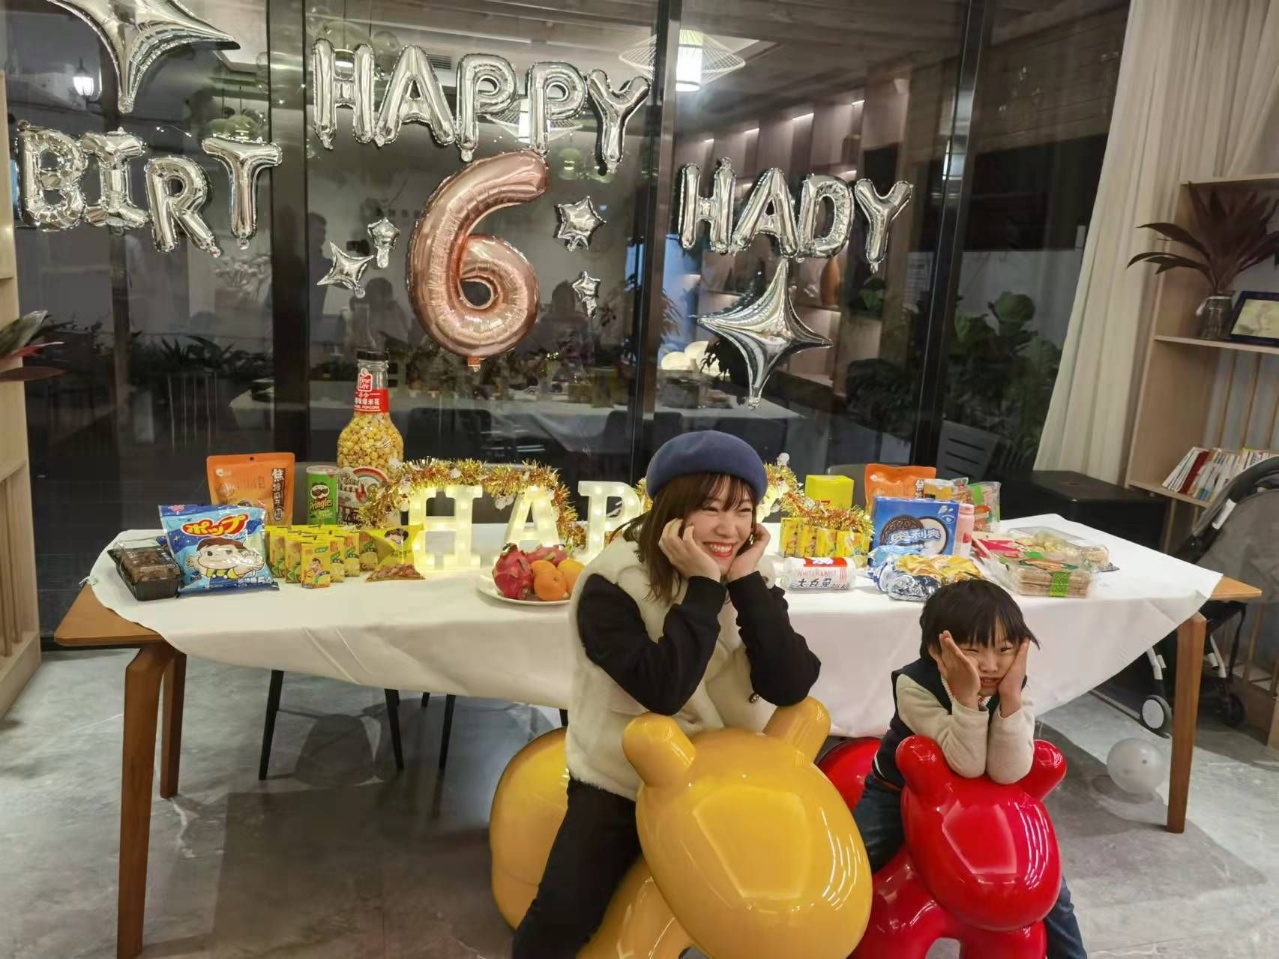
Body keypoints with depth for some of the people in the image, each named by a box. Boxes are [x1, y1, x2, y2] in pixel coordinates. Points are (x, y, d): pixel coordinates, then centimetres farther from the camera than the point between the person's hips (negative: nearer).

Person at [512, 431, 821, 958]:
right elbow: (662, 688, -32)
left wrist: (746, 583, -24)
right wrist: (703, 587, -30)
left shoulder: (744, 576, -6)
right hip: (619, 787, -3)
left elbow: (791, 687, -17)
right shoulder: (612, 583, -20)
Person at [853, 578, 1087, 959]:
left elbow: (1008, 773, -32)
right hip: (899, 792, -3)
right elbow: (968, 765, -36)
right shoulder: (914, 685, -32)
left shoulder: (1013, 688, -22)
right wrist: (966, 696, -49)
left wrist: (1010, 696, -41)